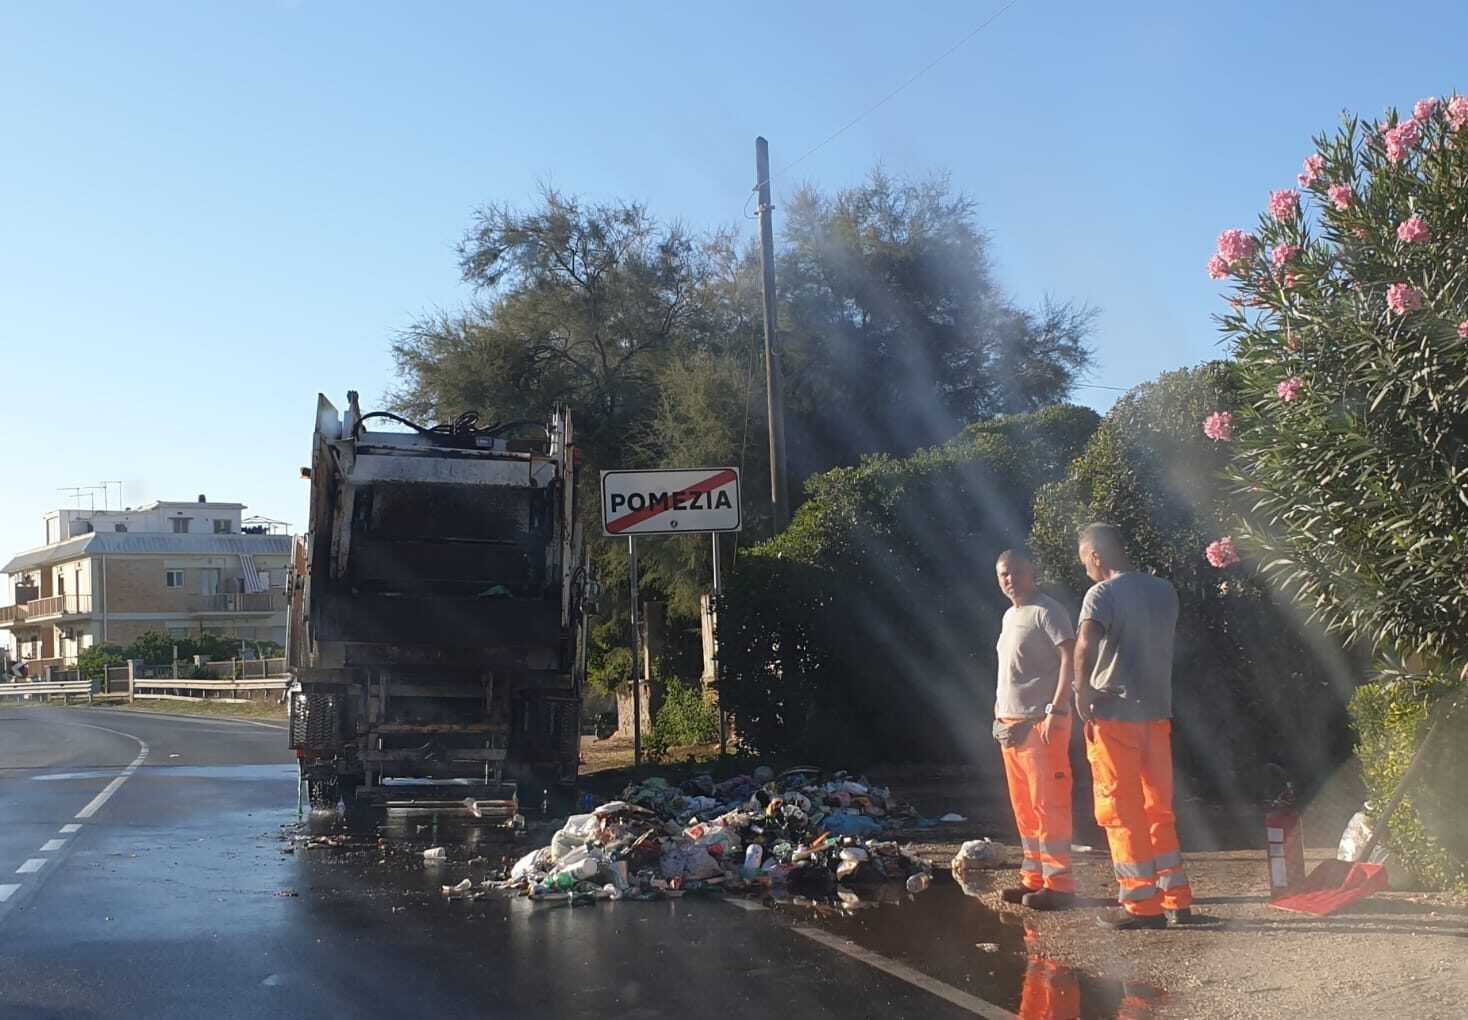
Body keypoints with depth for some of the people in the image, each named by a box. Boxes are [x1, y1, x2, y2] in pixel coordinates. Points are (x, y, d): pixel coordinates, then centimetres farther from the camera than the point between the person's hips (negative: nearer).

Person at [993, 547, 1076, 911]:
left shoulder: (1047, 611, -10)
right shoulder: (1009, 616, 18)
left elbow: (1070, 659, -19)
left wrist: (1057, 711, -24)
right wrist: (1000, 706, 19)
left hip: (1040, 723, -9)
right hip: (1011, 724, 9)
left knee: (1048, 804, -7)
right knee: (1024, 807, 12)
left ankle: (1058, 884, -4)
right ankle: (1034, 878, 20)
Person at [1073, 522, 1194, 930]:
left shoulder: (1102, 595, -11)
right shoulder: (1164, 591, 11)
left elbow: (1085, 646, -27)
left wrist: (1082, 691, -19)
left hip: (1114, 714, -7)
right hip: (1158, 712, 7)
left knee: (1122, 813, 1)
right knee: (1159, 811, 15)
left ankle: (1143, 905, 2)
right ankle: (1177, 900, 15)